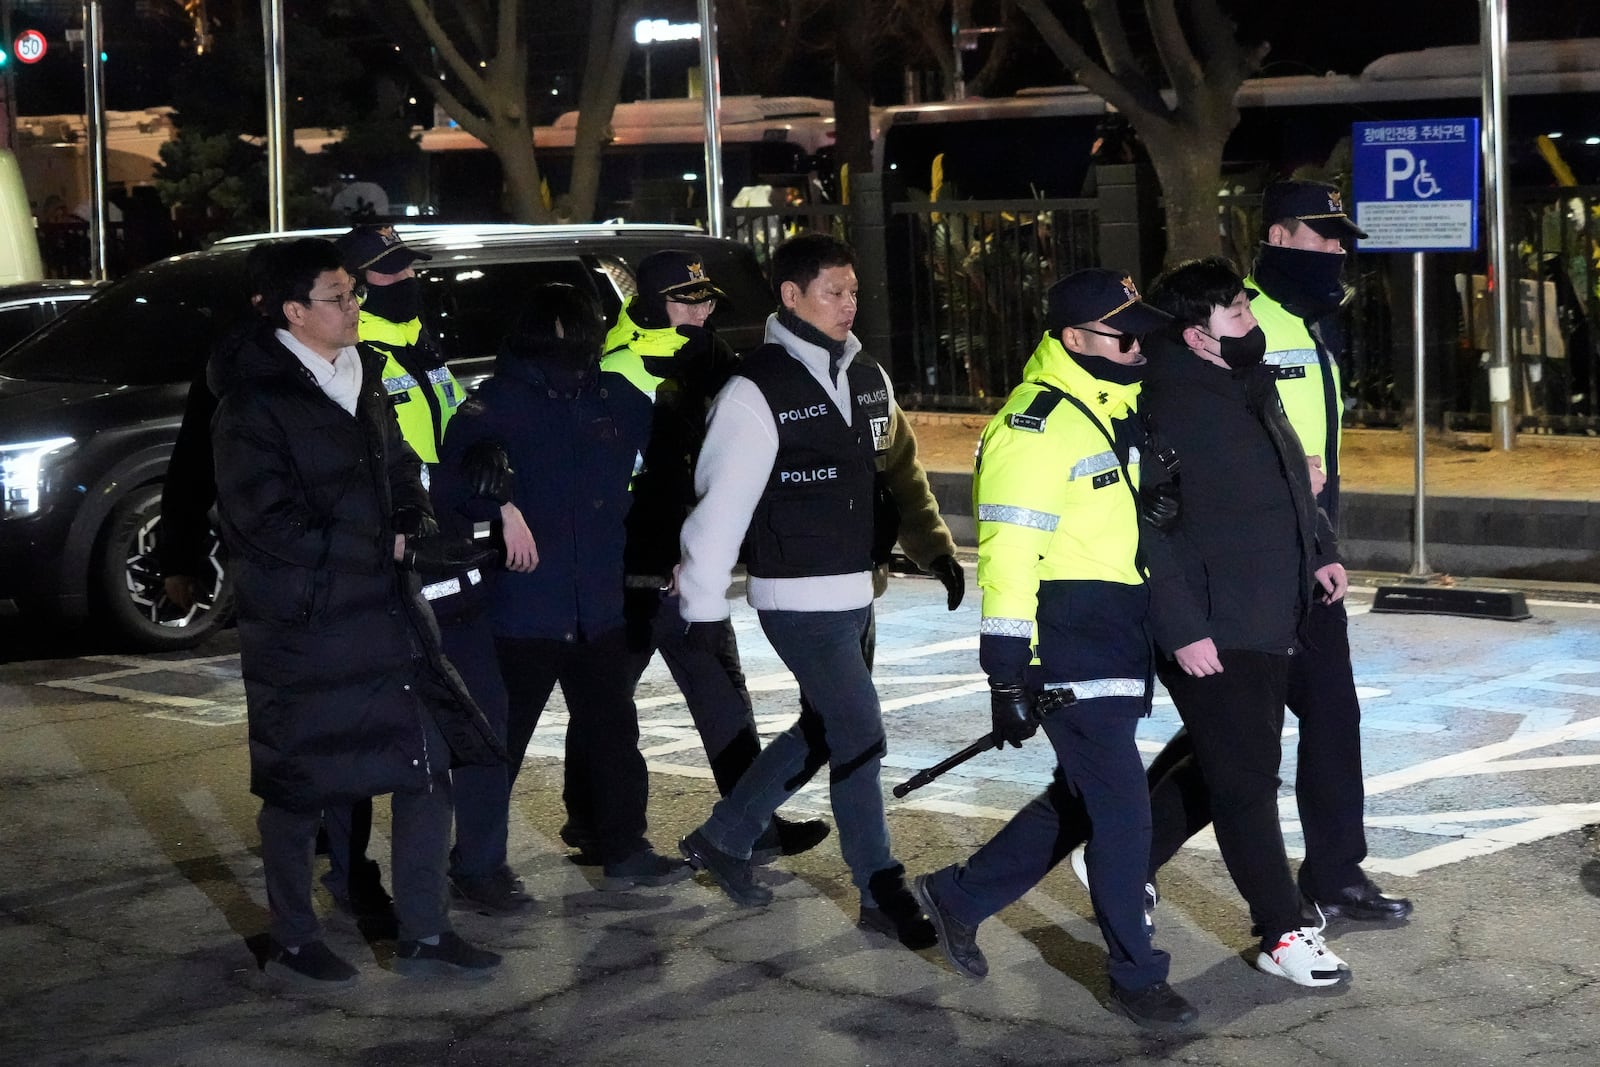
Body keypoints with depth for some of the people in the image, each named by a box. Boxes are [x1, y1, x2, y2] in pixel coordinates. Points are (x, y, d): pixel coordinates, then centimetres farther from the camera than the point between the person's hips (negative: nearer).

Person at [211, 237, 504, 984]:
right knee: (297, 788, 4)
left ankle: (422, 934, 15)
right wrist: (382, 547, -14)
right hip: (299, 629, -7)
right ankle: (292, 944, 19)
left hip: (384, 613, 7)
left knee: (429, 766, 5)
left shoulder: (363, 382, 13)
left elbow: (400, 476, 20)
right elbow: (267, 521, -17)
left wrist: (413, 532, -3)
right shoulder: (254, 404, -11)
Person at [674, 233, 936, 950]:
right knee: (858, 738, -5)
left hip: (856, 592, 8)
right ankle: (882, 894, 8)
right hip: (800, 600, -8)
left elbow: (900, 471, 20)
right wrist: (702, 607, -14)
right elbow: (721, 504, -15)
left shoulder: (866, 378, 9)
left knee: (822, 730, 17)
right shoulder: (758, 390, -14)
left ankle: (722, 838, 34)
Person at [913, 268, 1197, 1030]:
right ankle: (1135, 975, 8)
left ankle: (960, 896, 31)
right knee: (1123, 809, -6)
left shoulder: (1123, 411, 12)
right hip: (1066, 652, -9)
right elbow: (1007, 556, -20)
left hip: (1118, 645, 9)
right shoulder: (1033, 427, -17)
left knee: (1080, 801, 17)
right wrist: (1008, 678, -21)